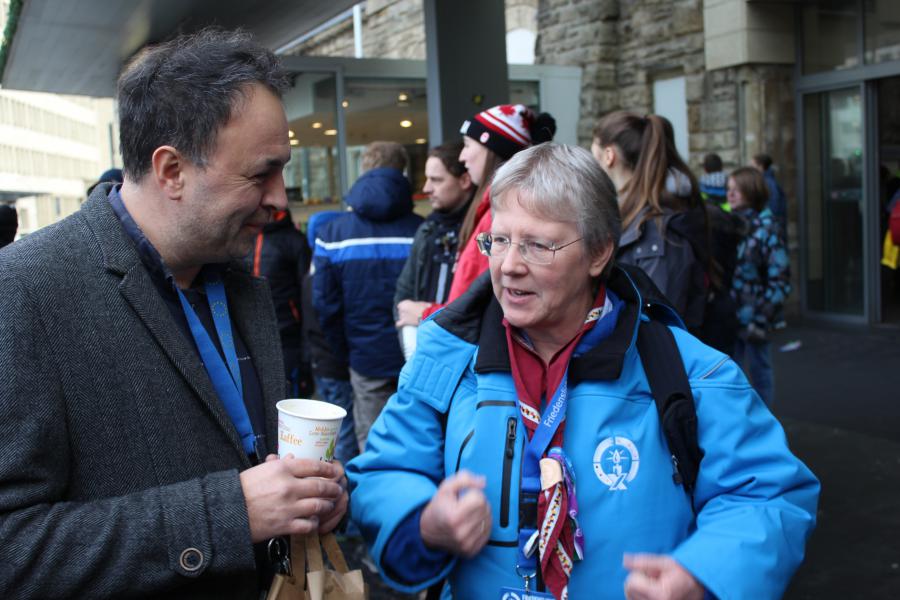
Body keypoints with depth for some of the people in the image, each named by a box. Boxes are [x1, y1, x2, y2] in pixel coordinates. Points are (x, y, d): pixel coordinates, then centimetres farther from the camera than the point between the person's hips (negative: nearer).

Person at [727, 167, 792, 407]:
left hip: (753, 316, -5)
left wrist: (761, 319, -16)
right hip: (729, 315, 5)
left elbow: (780, 280, -12)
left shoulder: (766, 227, -10)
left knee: (760, 370, 9)